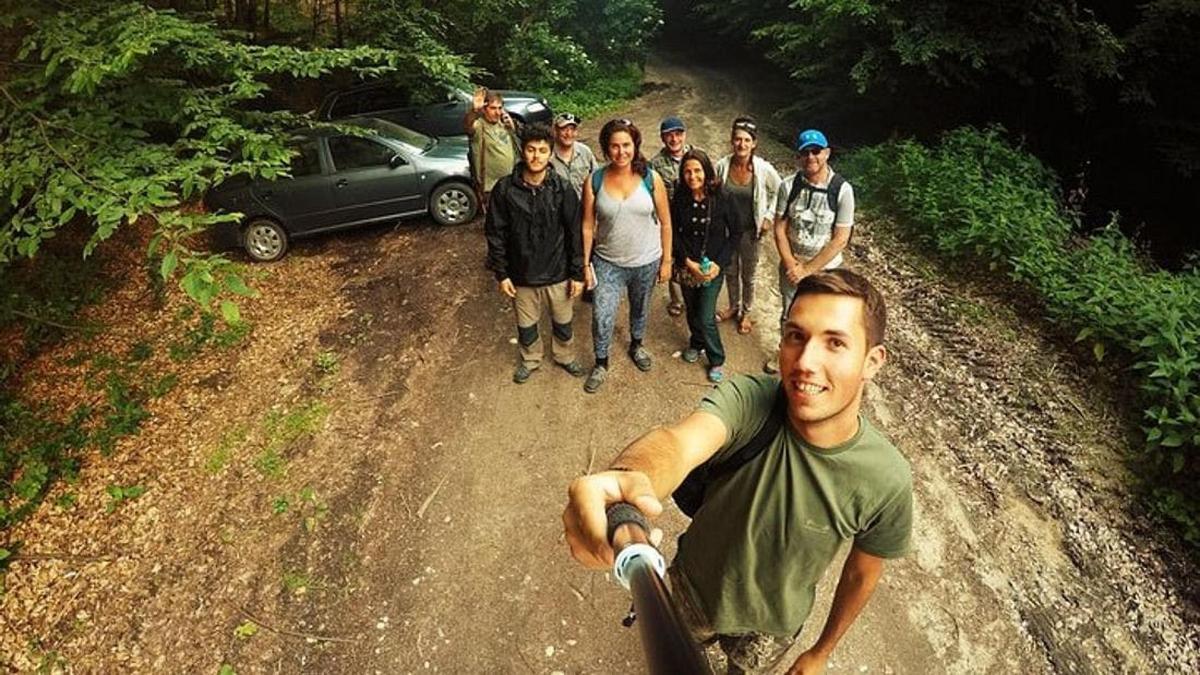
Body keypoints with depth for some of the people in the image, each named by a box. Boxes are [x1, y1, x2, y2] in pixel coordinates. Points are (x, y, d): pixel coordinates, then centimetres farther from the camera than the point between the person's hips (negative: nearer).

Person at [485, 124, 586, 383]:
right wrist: (501, 274, -5)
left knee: (562, 322, 19)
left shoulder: (562, 189, -12)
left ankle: (565, 357, 47)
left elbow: (575, 233, -7)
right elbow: (495, 234, -6)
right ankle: (530, 360, 47)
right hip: (522, 275, 0)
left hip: (558, 273, 0)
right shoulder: (504, 189, -13)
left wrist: (578, 273, -6)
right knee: (526, 324, 20)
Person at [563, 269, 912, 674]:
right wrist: (629, 477, -78)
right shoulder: (748, 399, -33)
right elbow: (681, 441, -54)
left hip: (770, 630, -1)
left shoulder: (886, 480, -28)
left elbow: (862, 575, -10)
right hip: (693, 588, 1)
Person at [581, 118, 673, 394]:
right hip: (608, 262, -1)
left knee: (640, 309, 21)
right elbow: (588, 226, -4)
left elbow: (665, 223, -3)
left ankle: (636, 345, 50)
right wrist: (586, 263, -3)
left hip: (646, 262, 1)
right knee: (602, 317, -4)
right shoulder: (594, 181, -10)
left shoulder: (651, 178, -10)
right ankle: (601, 363, 21)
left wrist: (666, 260, -2)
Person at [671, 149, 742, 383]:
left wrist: (719, 263, -13)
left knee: (706, 317, -4)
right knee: (692, 310, 20)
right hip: (687, 266, 3)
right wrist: (688, 261, -13)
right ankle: (696, 343, 48)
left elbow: (736, 232, -5)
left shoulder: (721, 199, -12)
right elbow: (674, 234, -2)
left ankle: (717, 360, 19)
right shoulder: (679, 199, -7)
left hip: (713, 267, -3)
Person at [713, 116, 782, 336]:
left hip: (750, 231, -2)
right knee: (730, 271, 22)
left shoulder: (764, 169, -21)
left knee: (748, 275, 16)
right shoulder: (722, 166, -15)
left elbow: (778, 193, -2)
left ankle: (746, 313, 38)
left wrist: (769, 217, -7)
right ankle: (733, 306, 46)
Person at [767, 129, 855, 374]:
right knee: (789, 316, 20)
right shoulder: (788, 186, -11)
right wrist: (791, 266, -14)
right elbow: (780, 229, -6)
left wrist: (807, 270, -16)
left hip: (825, 269, -2)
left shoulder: (842, 190, -17)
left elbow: (840, 239, -16)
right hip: (791, 266, 2)